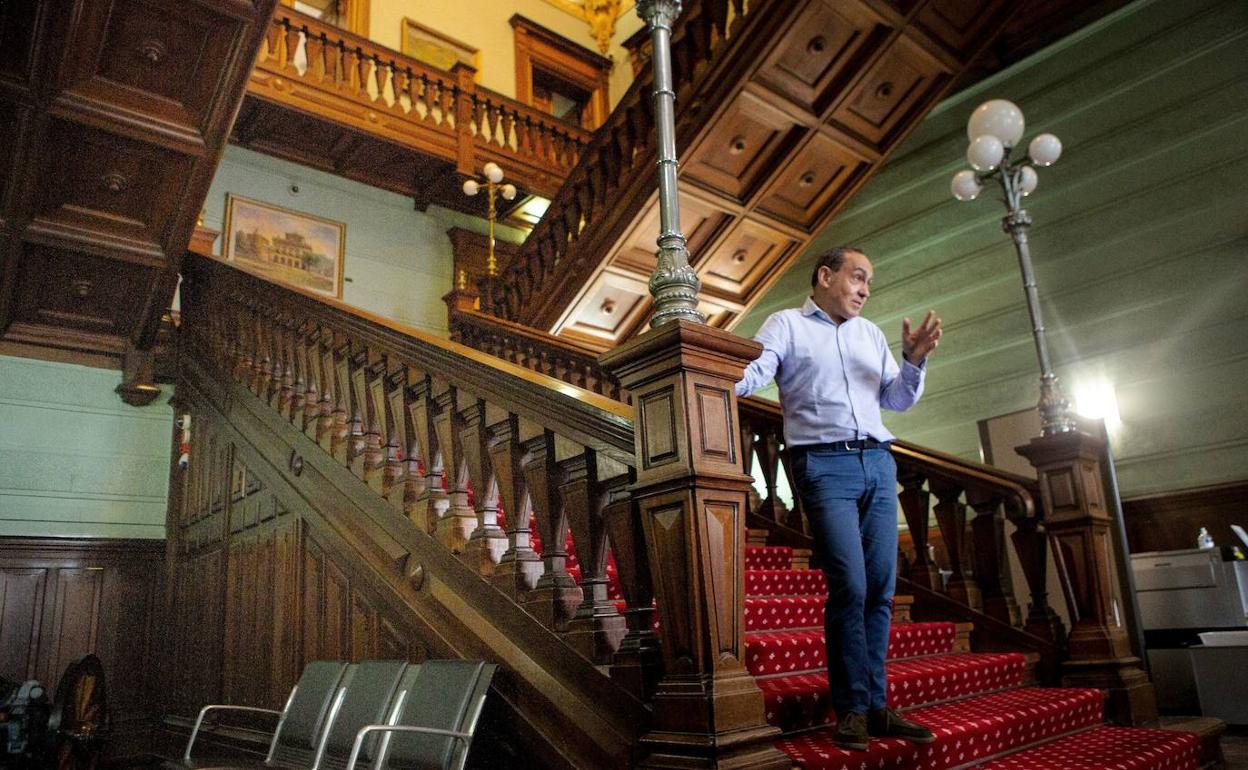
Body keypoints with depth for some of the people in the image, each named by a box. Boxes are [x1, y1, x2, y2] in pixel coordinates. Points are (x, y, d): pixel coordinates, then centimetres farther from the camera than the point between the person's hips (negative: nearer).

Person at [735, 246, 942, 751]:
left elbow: (898, 400, 21)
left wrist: (914, 361, 2)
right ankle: (853, 709, -1)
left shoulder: (870, 333, 22)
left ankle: (875, 705, 11)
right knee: (850, 585, -12)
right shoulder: (787, 324, 7)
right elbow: (753, 373, -8)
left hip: (878, 462, 6)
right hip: (824, 464, -5)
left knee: (880, 588, 2)